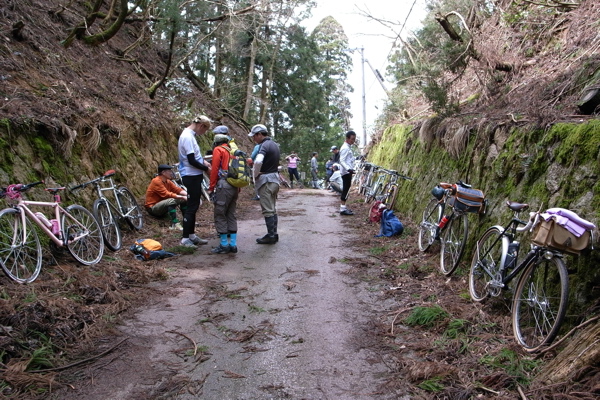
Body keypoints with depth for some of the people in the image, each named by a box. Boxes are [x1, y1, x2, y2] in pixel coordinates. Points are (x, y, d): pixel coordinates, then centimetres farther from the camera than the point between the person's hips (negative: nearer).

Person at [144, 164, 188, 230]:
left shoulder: (167, 181, 6)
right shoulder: (156, 181, -20)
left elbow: (178, 189, -3)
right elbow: (167, 194, -28)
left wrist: (187, 195, -22)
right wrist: (182, 197, -31)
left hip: (163, 204, 9)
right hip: (153, 208, -9)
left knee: (184, 199, -3)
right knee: (171, 200, -35)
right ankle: (174, 224, -39)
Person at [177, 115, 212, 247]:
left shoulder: (189, 135, 12)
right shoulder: (188, 137, -18)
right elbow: (192, 161, -21)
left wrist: (203, 161, 7)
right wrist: (207, 169, -11)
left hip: (194, 176, 10)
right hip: (191, 176, -10)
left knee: (194, 206, 15)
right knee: (191, 207, -5)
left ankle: (191, 235, 24)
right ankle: (185, 238, 3)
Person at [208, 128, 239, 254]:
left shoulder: (218, 150, -5)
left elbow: (214, 170, -10)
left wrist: (211, 188, -5)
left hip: (224, 185, -7)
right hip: (235, 186, 8)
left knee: (220, 215, -1)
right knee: (231, 215, 11)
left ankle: (224, 245, -1)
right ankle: (233, 244, 12)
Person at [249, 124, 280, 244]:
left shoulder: (264, 145, -17)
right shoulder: (274, 145, 13)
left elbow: (258, 161, -35)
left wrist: (256, 174, -18)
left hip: (266, 180, -9)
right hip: (275, 178, 9)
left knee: (267, 210, -3)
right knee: (273, 208, 15)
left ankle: (271, 235, 2)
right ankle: (274, 234, 21)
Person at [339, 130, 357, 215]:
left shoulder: (348, 147, 17)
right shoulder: (345, 148, -14)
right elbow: (342, 161, -22)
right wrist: (348, 169, -36)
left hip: (348, 172, 10)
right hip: (346, 172, -10)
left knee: (345, 189, 12)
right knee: (346, 189, -11)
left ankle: (343, 207, 17)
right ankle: (343, 209, -12)